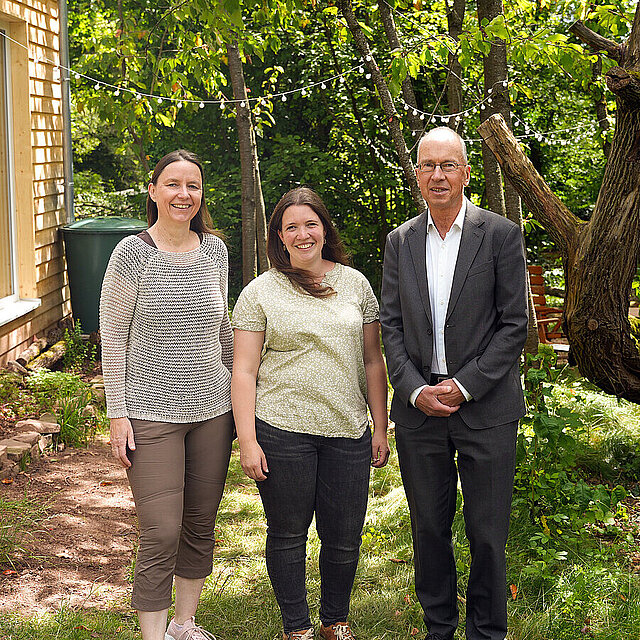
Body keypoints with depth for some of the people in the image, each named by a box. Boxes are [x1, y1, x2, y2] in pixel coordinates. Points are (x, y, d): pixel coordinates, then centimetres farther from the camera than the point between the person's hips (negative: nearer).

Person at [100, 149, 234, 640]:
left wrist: (237, 395, 18)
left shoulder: (215, 250, 5)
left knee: (201, 525, 13)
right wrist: (118, 413, -8)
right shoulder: (132, 254, -8)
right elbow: (113, 336, -5)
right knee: (161, 535, -6)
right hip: (152, 412, -4)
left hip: (211, 410, 5)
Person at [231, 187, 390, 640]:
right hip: (282, 432, -2)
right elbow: (244, 372, -1)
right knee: (288, 535, 8)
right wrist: (247, 441, -9)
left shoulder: (355, 283, 10)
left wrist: (381, 428, 8)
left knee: (344, 539, 8)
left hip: (348, 432, 3)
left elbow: (372, 360, 12)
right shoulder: (260, 293, 1)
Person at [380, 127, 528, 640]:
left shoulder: (501, 235, -2)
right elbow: (391, 325, 7)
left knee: (487, 534, 4)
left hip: (486, 408, -3)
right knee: (429, 528, 12)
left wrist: (464, 386, -12)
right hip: (419, 409, 3)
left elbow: (514, 324, -5)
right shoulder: (400, 241, 8)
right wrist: (415, 390, -6)